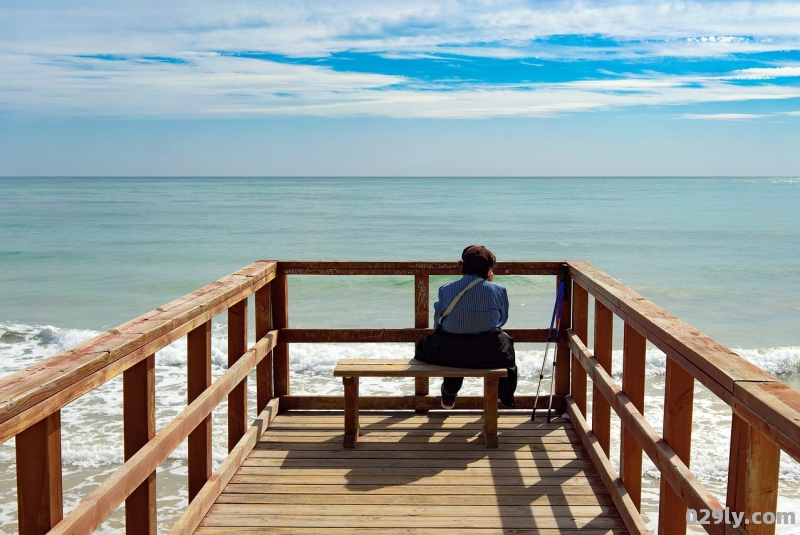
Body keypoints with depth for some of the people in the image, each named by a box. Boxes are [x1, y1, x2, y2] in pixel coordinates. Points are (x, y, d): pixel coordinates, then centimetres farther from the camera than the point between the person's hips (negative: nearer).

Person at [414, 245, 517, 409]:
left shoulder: (446, 290, -2)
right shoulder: (498, 290, -4)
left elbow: (437, 324, 4)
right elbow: (502, 320, 10)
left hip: (449, 354, 0)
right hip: (489, 355, 0)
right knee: (506, 342, 35)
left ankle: (448, 397, 48)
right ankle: (505, 396, 51)